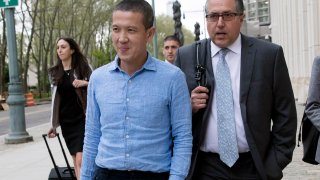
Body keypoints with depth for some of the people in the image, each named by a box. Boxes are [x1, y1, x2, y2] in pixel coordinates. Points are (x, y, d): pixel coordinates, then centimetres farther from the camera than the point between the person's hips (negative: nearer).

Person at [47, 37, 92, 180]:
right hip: (66, 123, 4)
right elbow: (54, 100, 14)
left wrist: (85, 83, -18)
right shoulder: (54, 73, 9)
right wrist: (53, 124, 13)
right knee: (76, 161, 7)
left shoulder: (83, 68, -2)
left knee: (80, 161, -13)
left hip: (82, 120, -4)